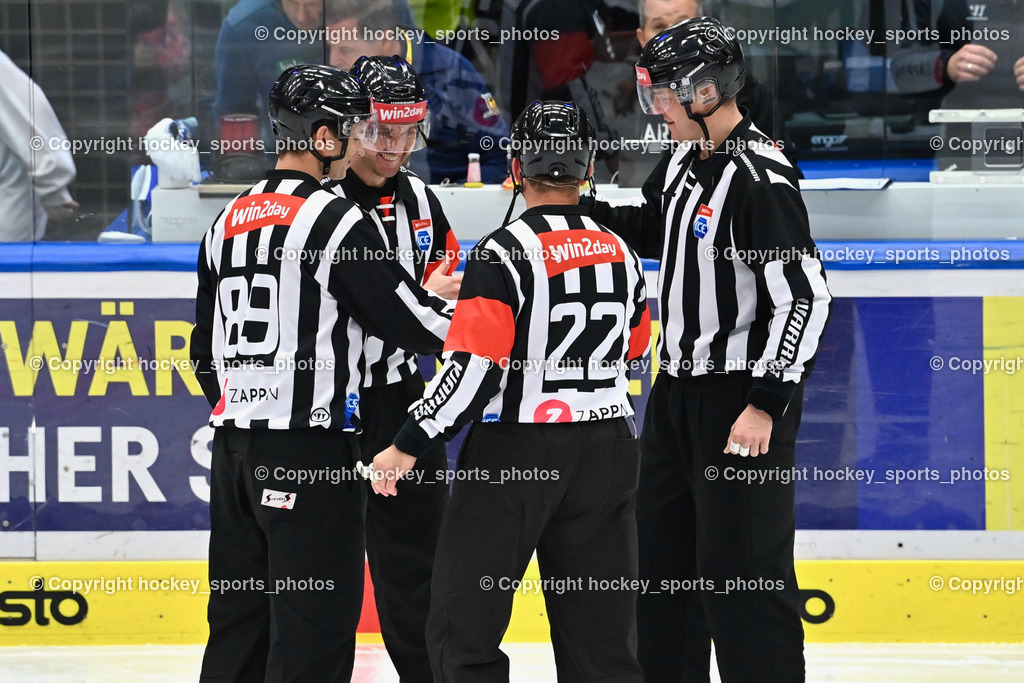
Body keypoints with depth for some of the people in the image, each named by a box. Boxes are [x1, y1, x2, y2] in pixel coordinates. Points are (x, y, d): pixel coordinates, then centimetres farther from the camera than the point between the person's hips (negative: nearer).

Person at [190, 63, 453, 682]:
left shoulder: (228, 220, 13)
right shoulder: (337, 220, -11)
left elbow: (205, 349, 20)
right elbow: (416, 325, -9)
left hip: (234, 445, 8)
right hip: (310, 444, -8)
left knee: (239, 617, 12)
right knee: (315, 622, -5)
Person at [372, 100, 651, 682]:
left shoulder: (503, 254, -13)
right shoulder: (621, 255, 6)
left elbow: (473, 370, -19)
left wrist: (408, 446, -12)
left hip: (514, 457, -6)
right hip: (606, 454, 6)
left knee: (464, 630, 0)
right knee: (600, 633, 6)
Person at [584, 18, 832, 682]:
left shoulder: (760, 179, -20)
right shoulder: (685, 161, 9)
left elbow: (805, 298, -22)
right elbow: (648, 229, 30)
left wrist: (768, 403, -24)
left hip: (744, 397, -10)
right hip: (679, 386, 10)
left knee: (741, 569, -9)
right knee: (662, 548, 16)